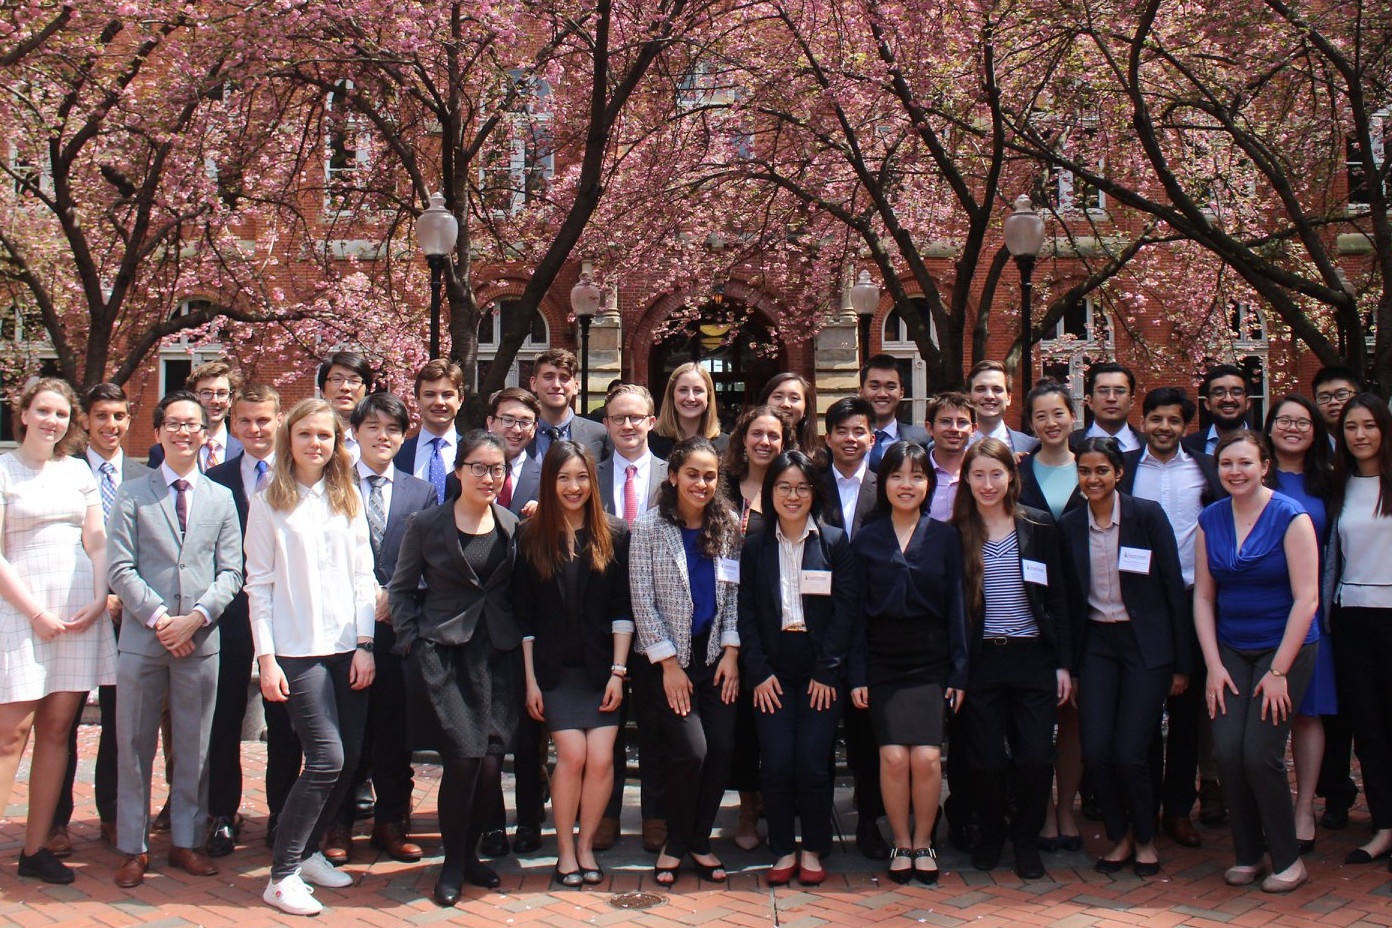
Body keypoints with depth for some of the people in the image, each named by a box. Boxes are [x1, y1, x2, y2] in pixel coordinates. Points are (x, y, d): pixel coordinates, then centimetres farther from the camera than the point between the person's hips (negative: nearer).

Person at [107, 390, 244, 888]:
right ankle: (133, 848, 15)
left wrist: (197, 616, -11)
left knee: (194, 748, 8)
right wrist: (159, 618, -13)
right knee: (135, 746, 5)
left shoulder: (221, 498, 10)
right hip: (141, 638, -1)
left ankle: (187, 842, 20)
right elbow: (120, 569, -3)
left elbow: (230, 571, 4)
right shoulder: (131, 495, 4)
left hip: (201, 640, 2)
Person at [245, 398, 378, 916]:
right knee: (327, 759, -12)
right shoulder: (268, 504, 0)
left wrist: (364, 644, 2)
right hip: (297, 650, -4)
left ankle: (308, 851, 24)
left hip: (348, 648, 4)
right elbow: (259, 585, -2)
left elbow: (363, 576, 10)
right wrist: (266, 658, -7)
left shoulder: (348, 502, 11)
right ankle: (282, 877, -1)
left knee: (349, 759, 4)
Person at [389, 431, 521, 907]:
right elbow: (401, 588, 8)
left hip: (499, 654, 3)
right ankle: (453, 862, 11)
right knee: (465, 758, -11)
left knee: (491, 764, -2)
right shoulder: (426, 525, 1)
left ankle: (469, 853, 23)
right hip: (444, 653, -2)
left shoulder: (513, 527, 8)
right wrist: (413, 641, -2)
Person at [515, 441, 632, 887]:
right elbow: (523, 613, 2)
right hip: (553, 667, -1)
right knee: (572, 755, -10)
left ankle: (586, 843, 13)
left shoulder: (613, 533, 1)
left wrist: (618, 671, -4)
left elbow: (622, 608, 1)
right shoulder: (530, 536, 1)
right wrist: (530, 679, -1)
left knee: (601, 759, -7)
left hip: (601, 666, 1)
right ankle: (565, 848, 9)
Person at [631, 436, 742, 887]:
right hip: (669, 657, -3)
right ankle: (675, 845, 10)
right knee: (691, 749, -13)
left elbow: (734, 594, 6)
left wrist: (731, 652, -3)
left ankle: (699, 841, 15)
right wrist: (669, 664, -10)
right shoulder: (649, 528, -7)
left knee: (723, 748, -5)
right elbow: (642, 600, -8)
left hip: (716, 655, 3)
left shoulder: (728, 527, 4)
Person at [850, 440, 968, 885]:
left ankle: (923, 841, 11)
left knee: (926, 757, -10)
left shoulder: (945, 536, 5)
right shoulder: (866, 539, 5)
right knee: (894, 756, -10)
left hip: (931, 662, 0)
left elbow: (956, 605, 5)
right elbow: (856, 609, 5)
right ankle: (901, 842, 11)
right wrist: (855, 673, -1)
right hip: (882, 664, 0)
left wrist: (959, 669, -1)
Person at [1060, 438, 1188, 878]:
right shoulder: (1069, 525, 3)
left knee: (1128, 754, -9)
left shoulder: (1147, 515, -7)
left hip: (1146, 643, -3)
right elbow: (1071, 595, 8)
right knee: (1095, 752, -5)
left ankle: (1145, 838, 18)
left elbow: (1174, 588, -5)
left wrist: (1182, 663, -5)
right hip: (1097, 644, 3)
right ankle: (1119, 836, 21)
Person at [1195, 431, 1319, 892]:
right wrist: (1213, 665, -3)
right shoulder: (1210, 520, 3)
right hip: (1230, 650, 4)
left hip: (1285, 647, -4)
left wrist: (1279, 671, -13)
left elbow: (1306, 599, -13)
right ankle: (1247, 852, 15)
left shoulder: (1290, 517, -10)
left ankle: (1287, 858, 12)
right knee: (1227, 752, -5)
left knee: (1260, 754, -9)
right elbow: (1203, 596, 5)